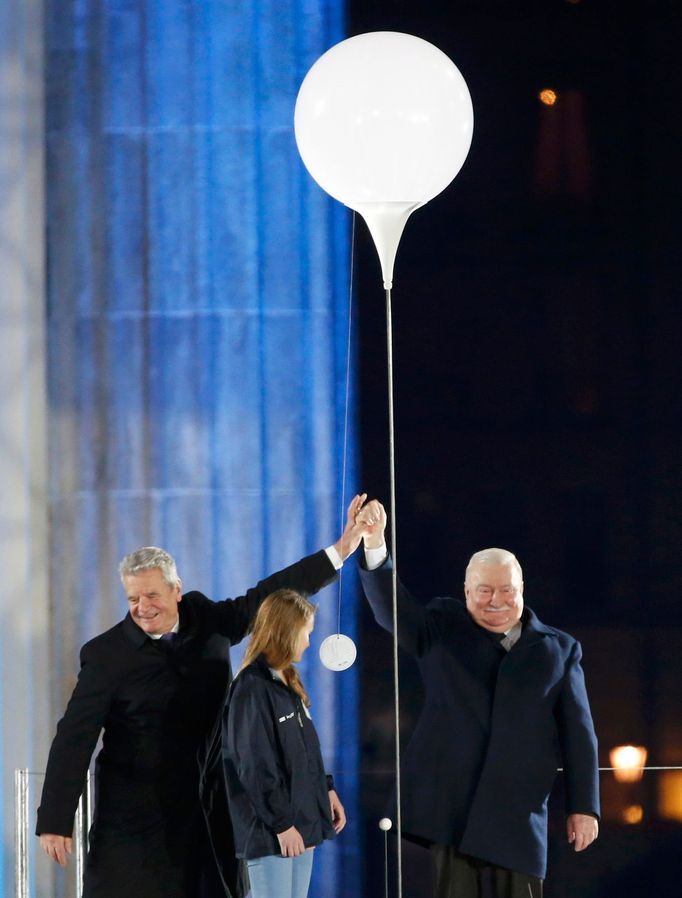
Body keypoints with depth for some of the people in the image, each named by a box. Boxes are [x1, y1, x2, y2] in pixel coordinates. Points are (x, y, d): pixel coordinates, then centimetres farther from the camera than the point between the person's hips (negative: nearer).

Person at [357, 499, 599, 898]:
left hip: (519, 812, 1)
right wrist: (375, 545, -22)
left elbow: (578, 733, 9)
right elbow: (392, 608, -5)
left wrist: (584, 807, 4)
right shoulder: (442, 629, 11)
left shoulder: (559, 649, 10)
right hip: (452, 804, 0)